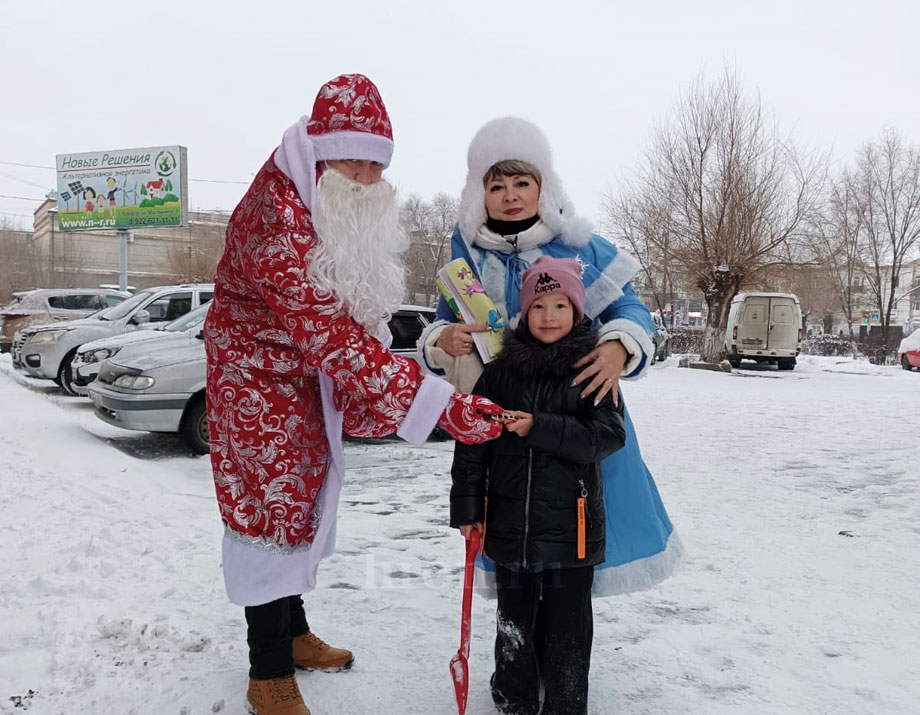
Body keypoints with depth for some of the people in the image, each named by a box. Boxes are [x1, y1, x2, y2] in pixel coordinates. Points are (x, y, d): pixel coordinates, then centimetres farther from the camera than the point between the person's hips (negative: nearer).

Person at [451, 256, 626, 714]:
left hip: (571, 524, -2)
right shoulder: (502, 369, 0)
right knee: (514, 621, 18)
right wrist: (465, 506, 0)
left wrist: (539, 428, -23)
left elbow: (609, 435, -14)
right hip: (510, 521, 2)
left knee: (567, 623, 11)